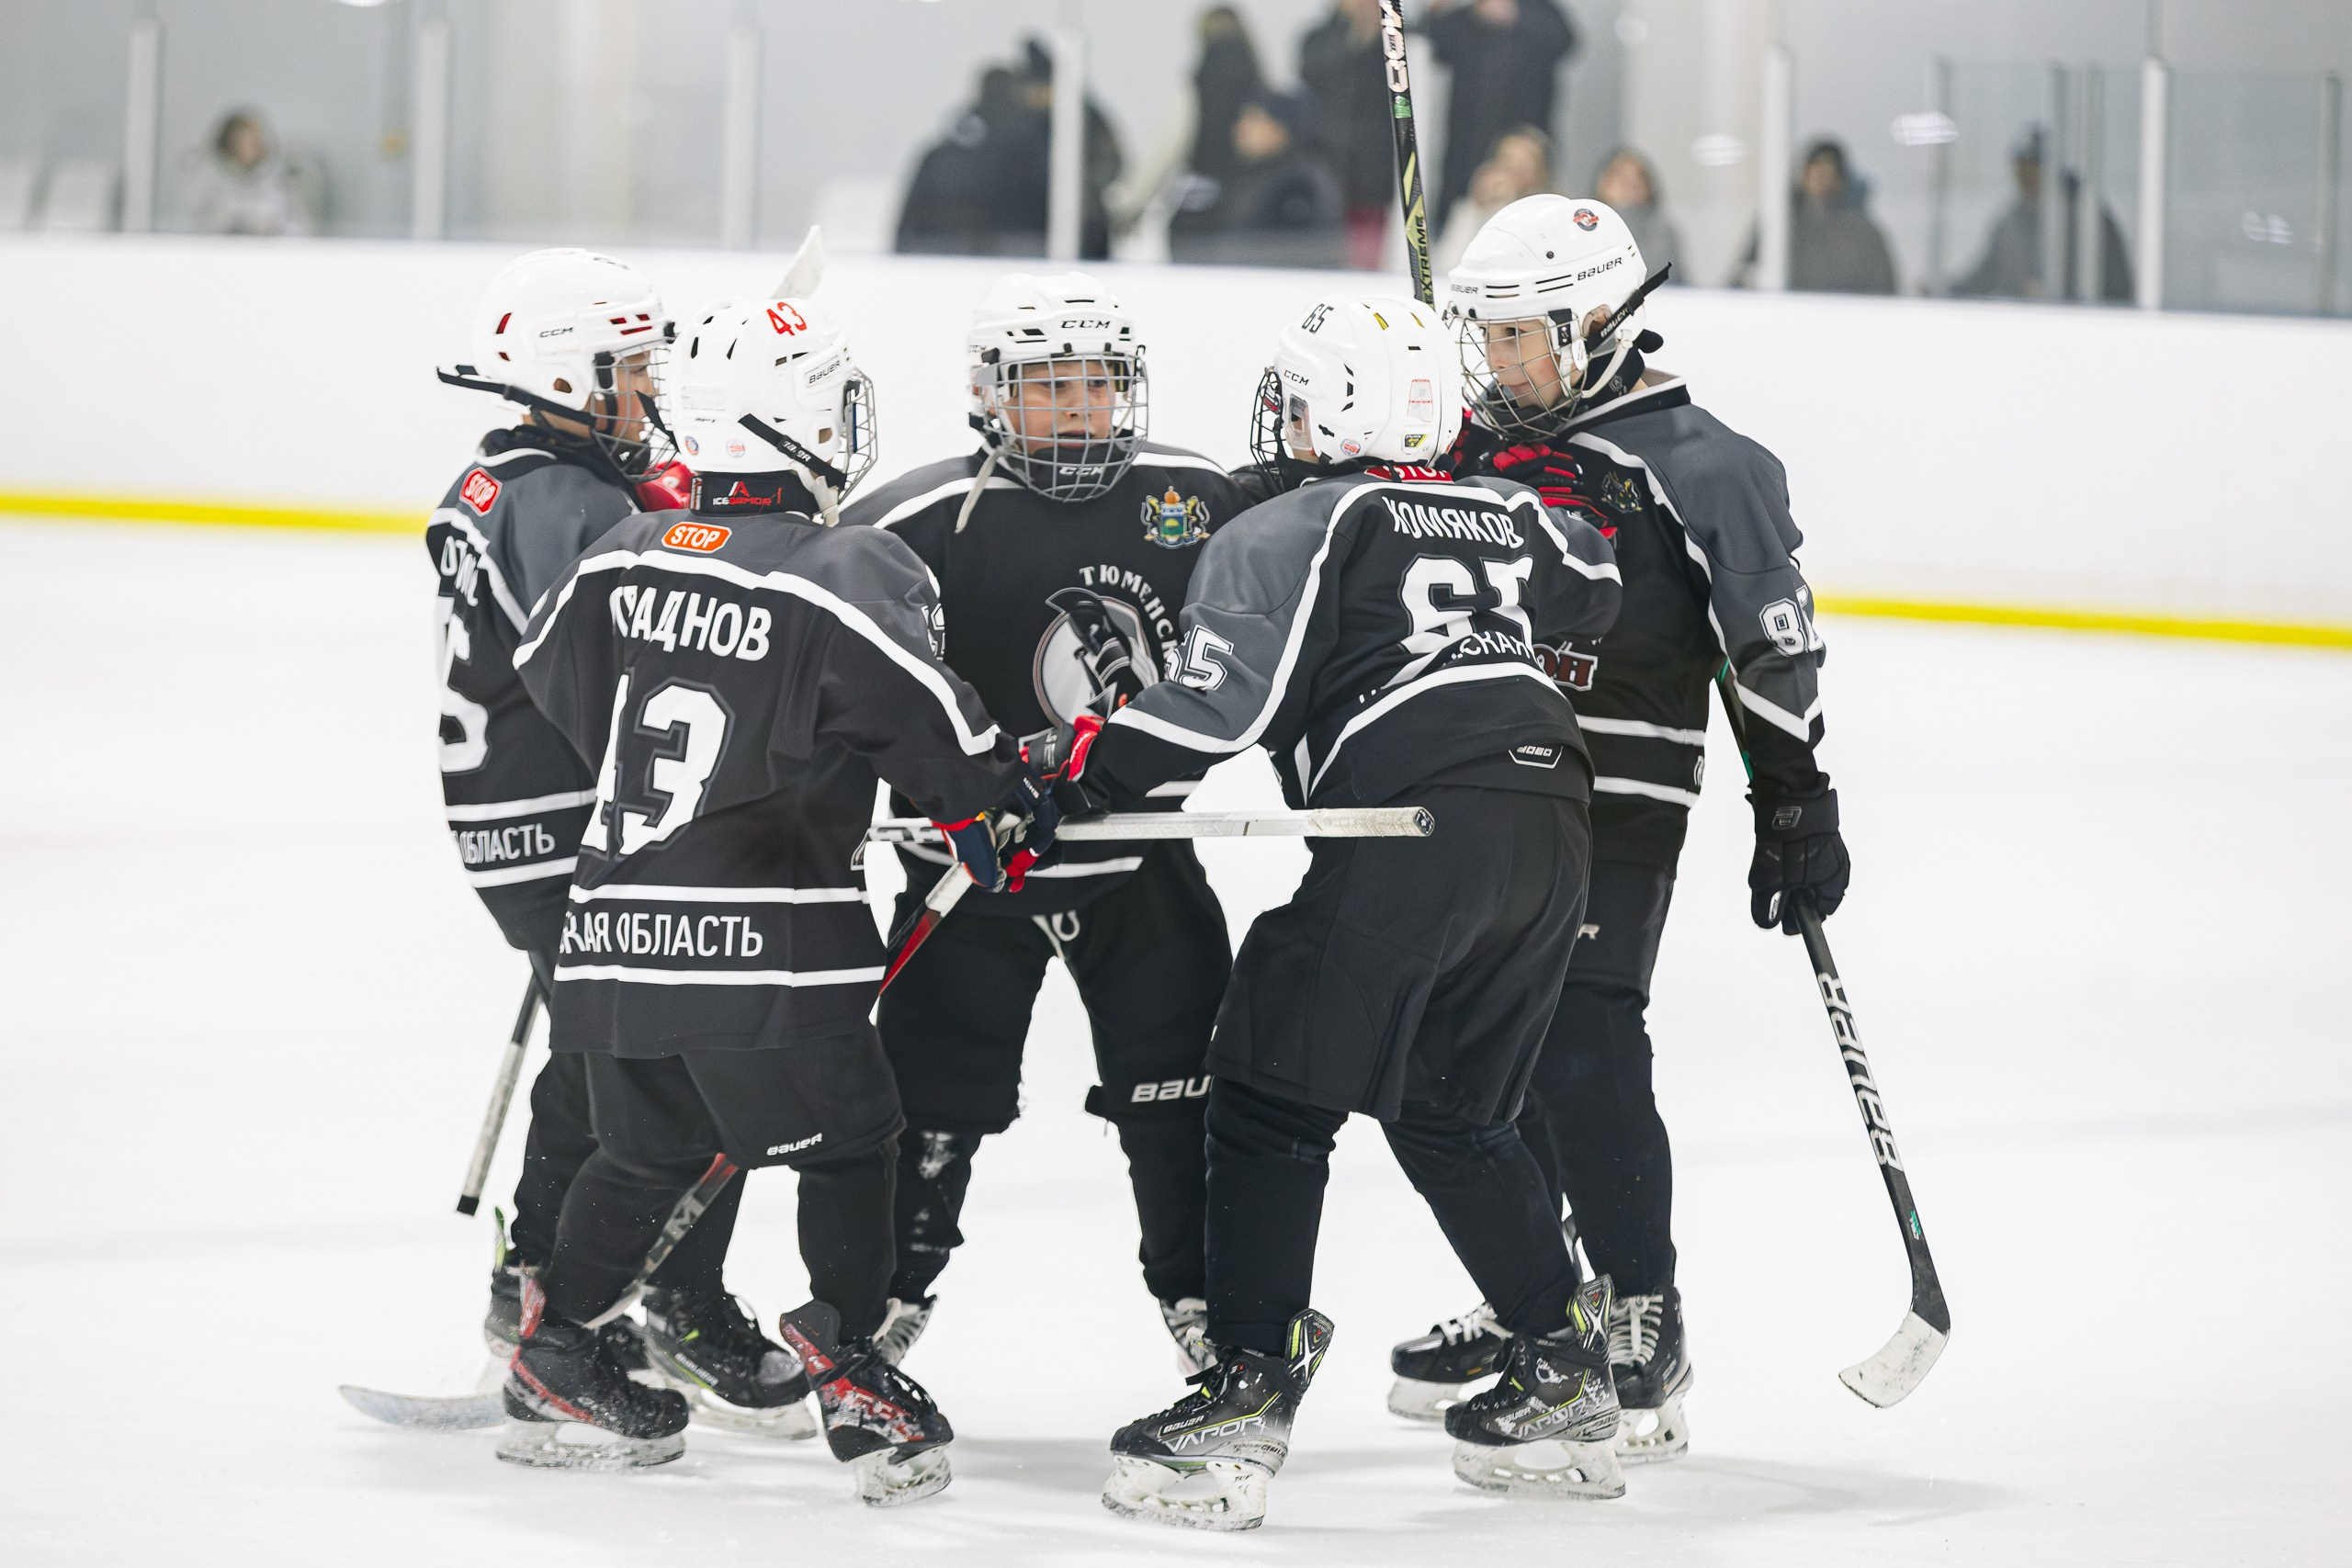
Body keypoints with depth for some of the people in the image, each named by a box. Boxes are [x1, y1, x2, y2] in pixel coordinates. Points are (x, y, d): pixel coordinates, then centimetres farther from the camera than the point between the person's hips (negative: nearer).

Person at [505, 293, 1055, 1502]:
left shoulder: (625, 556, 7)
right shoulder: (848, 576, -12)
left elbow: (550, 679, 23)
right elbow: (925, 716, -14)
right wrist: (995, 807, 6)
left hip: (617, 935, 6)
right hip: (765, 942, -6)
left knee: (646, 1153, 23)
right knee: (846, 1146, 7)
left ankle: (555, 1366, 28)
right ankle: (852, 1379, -3)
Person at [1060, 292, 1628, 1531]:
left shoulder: (1286, 531, 5)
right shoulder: (1505, 514, 24)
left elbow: (1221, 702, -7)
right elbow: (1594, 592, 43)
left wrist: (1089, 767, 3)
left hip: (1414, 827, -7)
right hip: (1550, 824, 7)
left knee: (1271, 1100, 0)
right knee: (1453, 1115, 22)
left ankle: (1247, 1391, -9)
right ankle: (1566, 1377, 21)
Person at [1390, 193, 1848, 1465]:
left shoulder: (1694, 464, -10)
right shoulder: (1479, 444, 12)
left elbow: (1773, 645, -10)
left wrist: (1795, 804, -11)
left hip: (1614, 810, -7)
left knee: (1581, 1058, -13)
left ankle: (1645, 1328, -5)